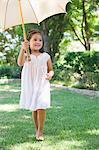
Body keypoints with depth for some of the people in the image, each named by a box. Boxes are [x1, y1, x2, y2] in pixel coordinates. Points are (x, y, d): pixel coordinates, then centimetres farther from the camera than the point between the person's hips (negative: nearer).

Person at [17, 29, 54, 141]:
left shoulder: (45, 56, 4)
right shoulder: (27, 55, -1)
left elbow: (51, 70, 12)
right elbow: (20, 63, -23)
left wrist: (50, 74, -13)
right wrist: (23, 49, -38)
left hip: (42, 85, 0)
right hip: (30, 86, 0)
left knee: (41, 107, -12)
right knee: (33, 109, 9)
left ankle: (40, 131, -2)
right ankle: (37, 130, 23)